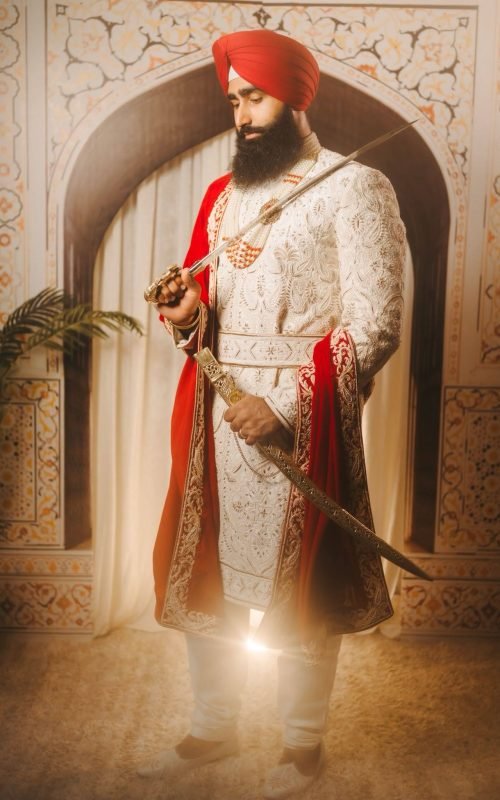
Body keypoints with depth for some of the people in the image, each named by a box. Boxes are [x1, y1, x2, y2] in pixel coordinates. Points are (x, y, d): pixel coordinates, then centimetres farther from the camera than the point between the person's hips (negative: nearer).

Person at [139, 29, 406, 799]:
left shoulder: (353, 187, -4)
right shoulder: (225, 192, 15)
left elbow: (374, 326, -11)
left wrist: (286, 405, -18)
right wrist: (188, 314, -4)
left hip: (299, 417, -6)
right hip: (218, 408, 6)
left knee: (299, 588, 6)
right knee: (201, 572, 13)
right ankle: (212, 727, 35)